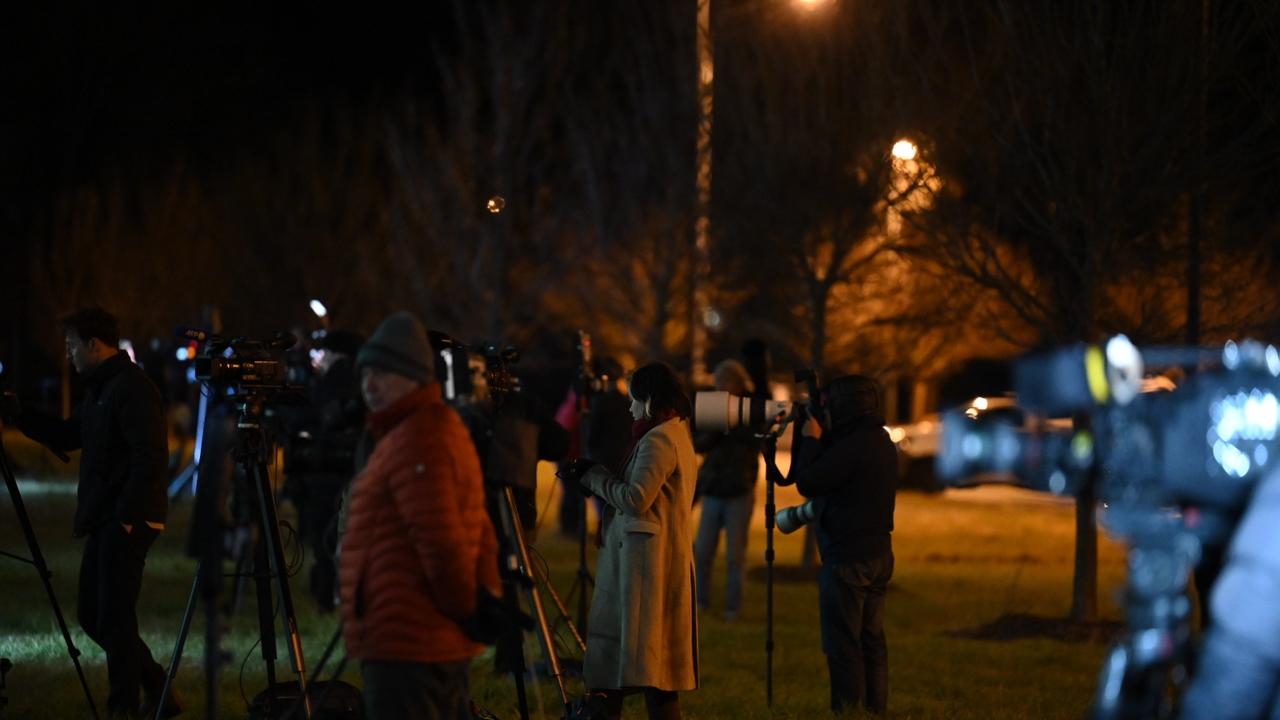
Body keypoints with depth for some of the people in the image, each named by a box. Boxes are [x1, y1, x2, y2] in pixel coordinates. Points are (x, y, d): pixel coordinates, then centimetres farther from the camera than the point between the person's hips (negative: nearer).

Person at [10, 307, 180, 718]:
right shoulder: (100, 388, 16)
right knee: (92, 614, 12)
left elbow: (151, 459, -21)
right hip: (103, 520, 10)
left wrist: (125, 516, -21)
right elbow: (66, 437, 24)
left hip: (127, 522, -10)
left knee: (113, 617, -7)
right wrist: (19, 415, 13)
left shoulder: (131, 388, -14)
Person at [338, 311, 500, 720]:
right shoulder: (446, 430, 19)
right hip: (445, 644, 11)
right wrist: (482, 599, 14)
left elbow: (440, 542, -20)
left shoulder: (415, 441, -13)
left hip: (405, 645, -11)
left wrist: (466, 610, -11)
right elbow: (479, 535, 21)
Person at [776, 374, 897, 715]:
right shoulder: (881, 442, 12)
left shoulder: (853, 445, -19)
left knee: (843, 646, -6)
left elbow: (807, 482, -16)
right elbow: (833, 473, 17)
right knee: (871, 641, 13)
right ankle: (875, 711, 16)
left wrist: (811, 440, -5)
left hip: (848, 557, -10)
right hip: (878, 555, 10)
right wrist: (818, 440, 8)